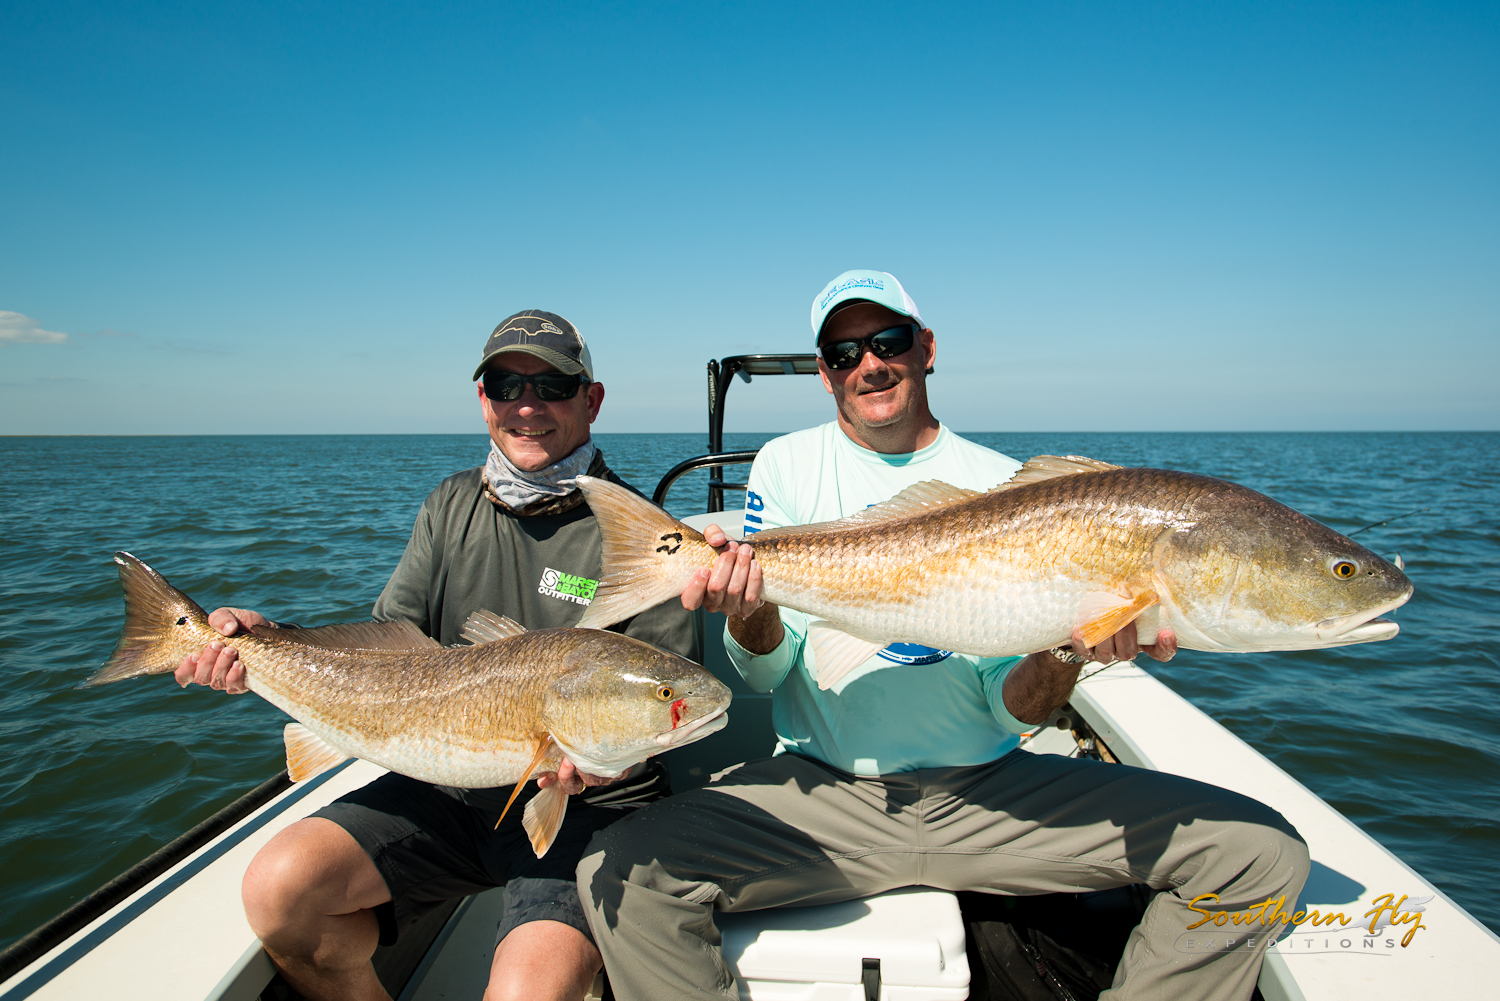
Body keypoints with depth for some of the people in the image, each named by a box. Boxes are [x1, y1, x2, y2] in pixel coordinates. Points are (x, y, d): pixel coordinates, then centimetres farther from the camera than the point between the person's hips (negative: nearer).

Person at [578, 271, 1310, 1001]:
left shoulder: (1005, 486, 2)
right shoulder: (785, 466, 3)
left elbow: (1010, 710, 0)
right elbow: (767, 672, -1)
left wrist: (1064, 655, -22)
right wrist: (748, 607, -23)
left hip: (988, 793, 2)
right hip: (823, 790, -1)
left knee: (1262, 853, -12)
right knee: (618, 874, -24)